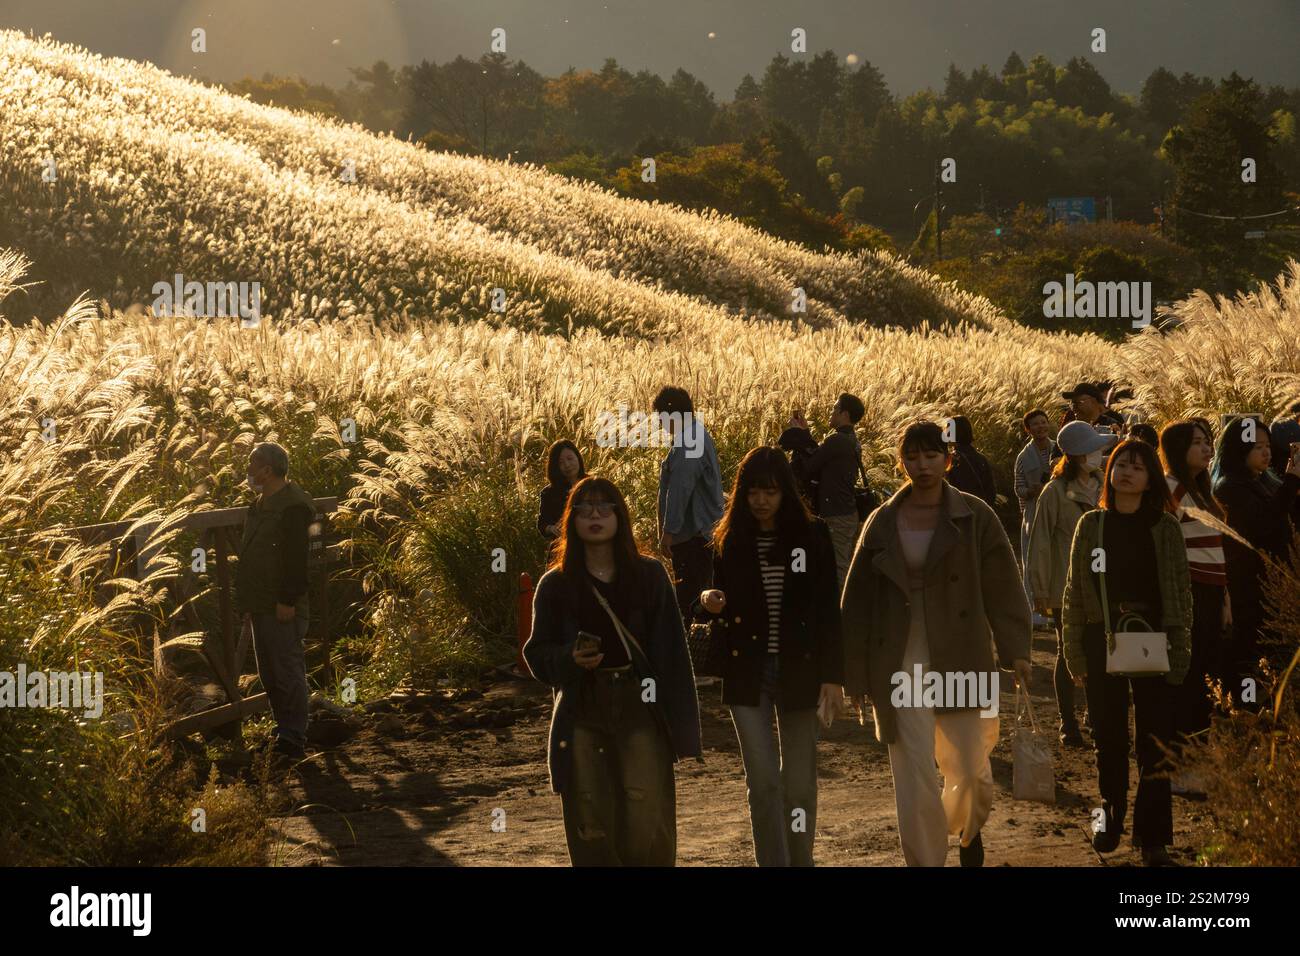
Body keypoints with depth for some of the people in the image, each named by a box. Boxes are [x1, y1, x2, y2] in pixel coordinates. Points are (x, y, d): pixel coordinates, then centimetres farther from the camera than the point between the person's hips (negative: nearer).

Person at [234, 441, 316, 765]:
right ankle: (286, 732, 21)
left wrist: (287, 601, -23)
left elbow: (295, 559, -20)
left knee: (288, 673, -8)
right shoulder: (261, 505, 18)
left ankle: (293, 741, -5)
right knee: (269, 675, 13)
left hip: (283, 610, -10)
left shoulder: (293, 507, -15)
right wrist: (248, 604, 21)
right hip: (262, 607, 10)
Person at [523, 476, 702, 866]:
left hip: (639, 707, -1)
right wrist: (570, 658, -12)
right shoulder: (556, 585, 6)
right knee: (591, 831, 2)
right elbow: (536, 654, 10)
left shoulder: (648, 575, 4)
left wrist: (680, 724, -4)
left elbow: (671, 652, 2)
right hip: (582, 714, 1)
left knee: (648, 828, -7)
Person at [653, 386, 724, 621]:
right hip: (705, 530, 10)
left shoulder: (686, 447, -22)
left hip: (692, 536, -10)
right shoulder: (699, 433, 11)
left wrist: (668, 533, -22)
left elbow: (679, 492, -25)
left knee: (689, 596, -6)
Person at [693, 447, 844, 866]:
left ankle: (800, 860, 22)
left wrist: (833, 675, -5)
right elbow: (717, 608, 11)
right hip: (747, 674, 1)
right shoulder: (729, 541, 3)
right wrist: (707, 602, -14)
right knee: (763, 779, -6)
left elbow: (828, 609, 0)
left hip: (798, 670, 0)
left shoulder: (812, 536, -1)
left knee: (799, 781, 7)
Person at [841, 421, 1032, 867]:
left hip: (961, 660, -1)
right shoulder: (882, 523, 6)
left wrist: (1015, 651, -5)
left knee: (970, 771, 5)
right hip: (900, 665, 1)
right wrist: (854, 671, 6)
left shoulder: (973, 517, 1)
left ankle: (968, 829, 39)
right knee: (914, 780, -4)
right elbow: (857, 600, 8)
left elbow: (1003, 587, 1)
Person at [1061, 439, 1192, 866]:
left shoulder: (1164, 527, 1)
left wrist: (1179, 651, -5)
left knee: (1154, 743, -3)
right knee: (1109, 738, 9)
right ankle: (1111, 813, 30)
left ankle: (1152, 836, 3)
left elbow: (1181, 591, 2)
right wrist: (1075, 652, 1)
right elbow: (1075, 591, 6)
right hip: (1102, 642, 1)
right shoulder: (1091, 526, 4)